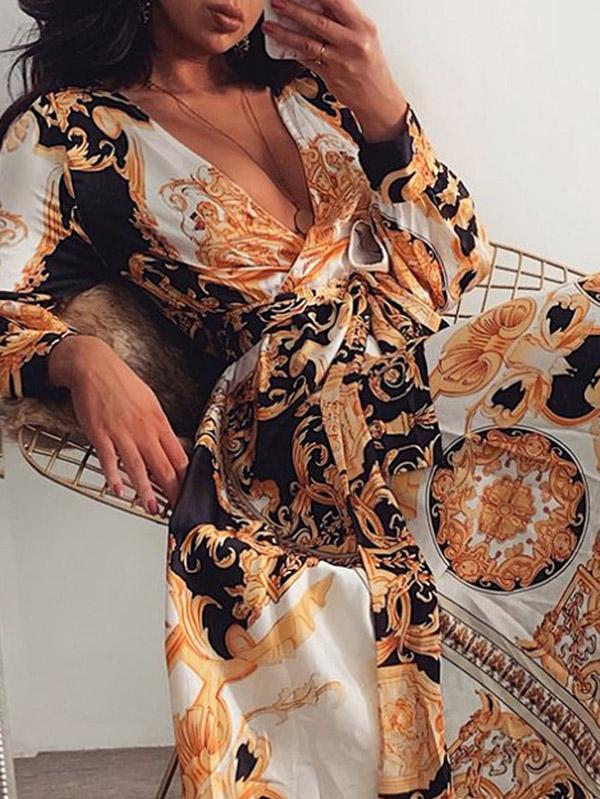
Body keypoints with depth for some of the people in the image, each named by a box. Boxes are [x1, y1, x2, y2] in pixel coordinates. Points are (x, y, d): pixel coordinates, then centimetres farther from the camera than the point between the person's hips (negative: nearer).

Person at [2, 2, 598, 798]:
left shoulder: (308, 90, 16)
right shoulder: (68, 131, 4)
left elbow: (461, 261, 9)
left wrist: (381, 107, -5)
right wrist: (82, 358, -25)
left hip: (436, 362, 6)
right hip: (307, 434, -6)